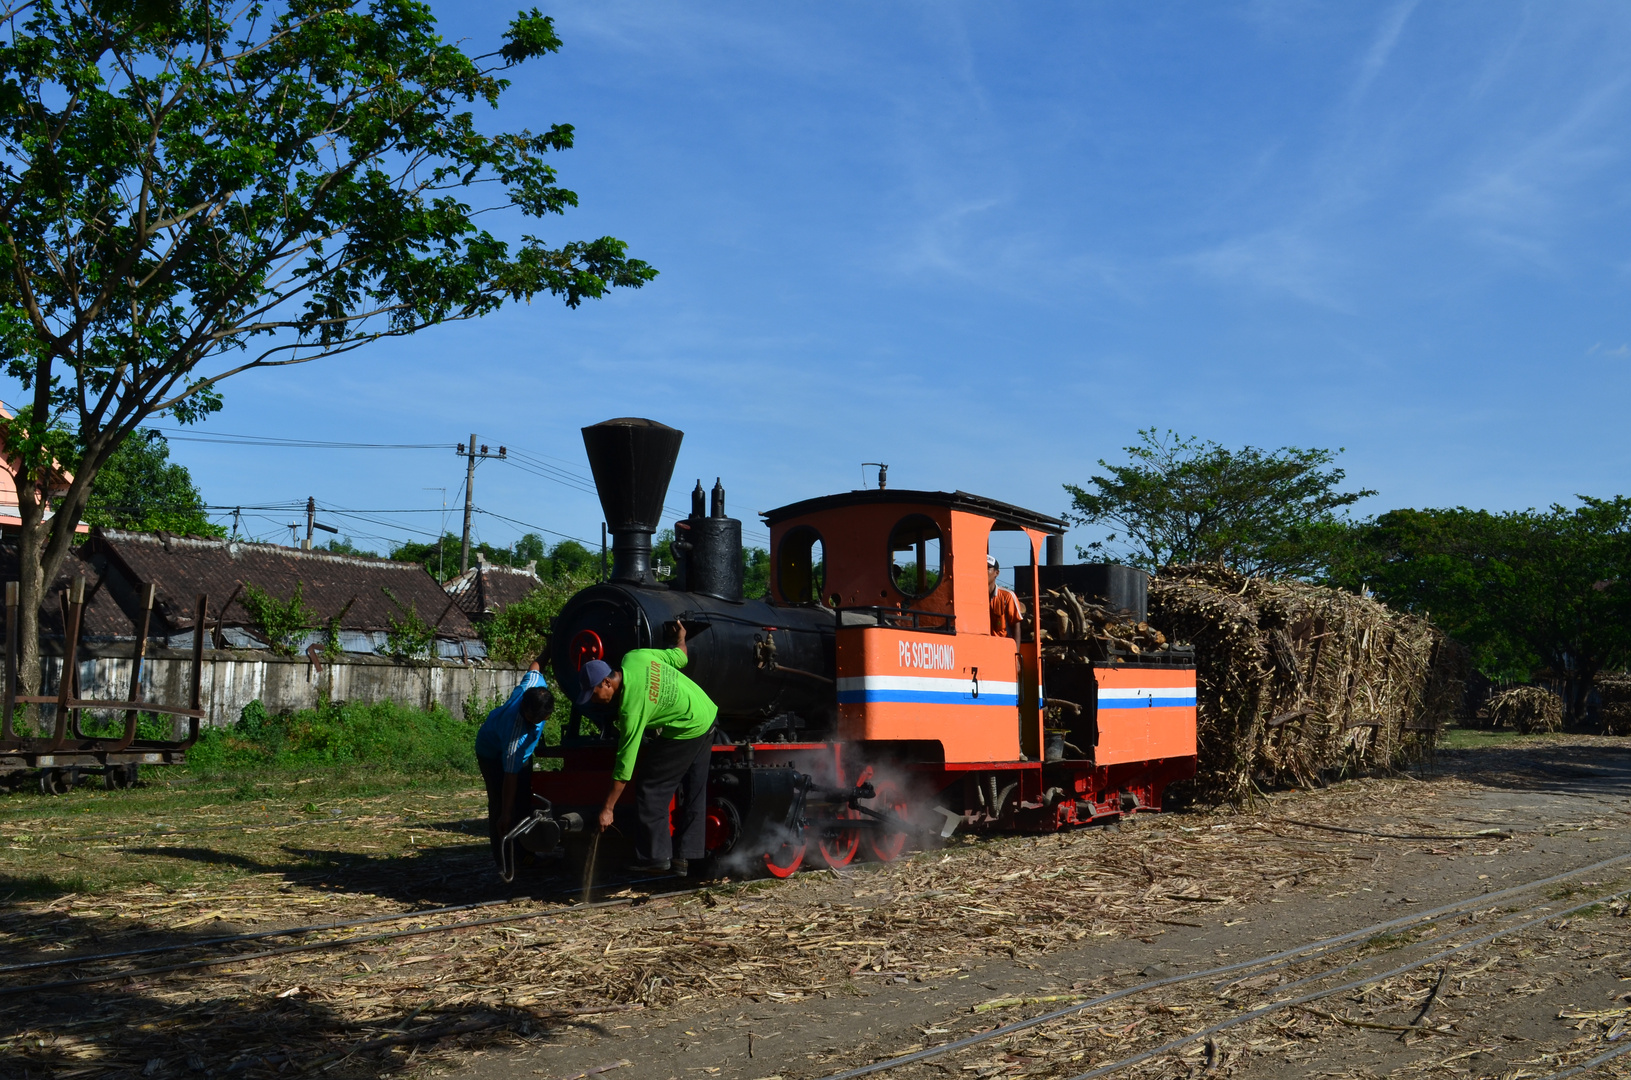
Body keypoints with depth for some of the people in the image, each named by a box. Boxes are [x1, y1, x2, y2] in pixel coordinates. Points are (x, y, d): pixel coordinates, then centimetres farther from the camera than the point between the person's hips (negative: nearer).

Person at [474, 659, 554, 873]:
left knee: (524, 801, 6)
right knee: (501, 804, -12)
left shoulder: (536, 684, -33)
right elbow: (510, 776, -39)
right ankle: (503, 861, -6)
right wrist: (506, 814, -34)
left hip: (521, 751, 7)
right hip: (493, 753, -7)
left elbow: (534, 667, -8)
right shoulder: (515, 731, -45)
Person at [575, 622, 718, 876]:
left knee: (651, 791, 0)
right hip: (707, 714, 10)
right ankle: (684, 858, 19)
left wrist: (607, 809, -17)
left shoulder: (632, 708, -27)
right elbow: (680, 657, 6)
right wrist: (681, 638, 30)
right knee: (693, 793, 13)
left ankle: (655, 857, 4)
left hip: (686, 734, -10)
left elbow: (624, 766, -23)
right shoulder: (635, 657, -9)